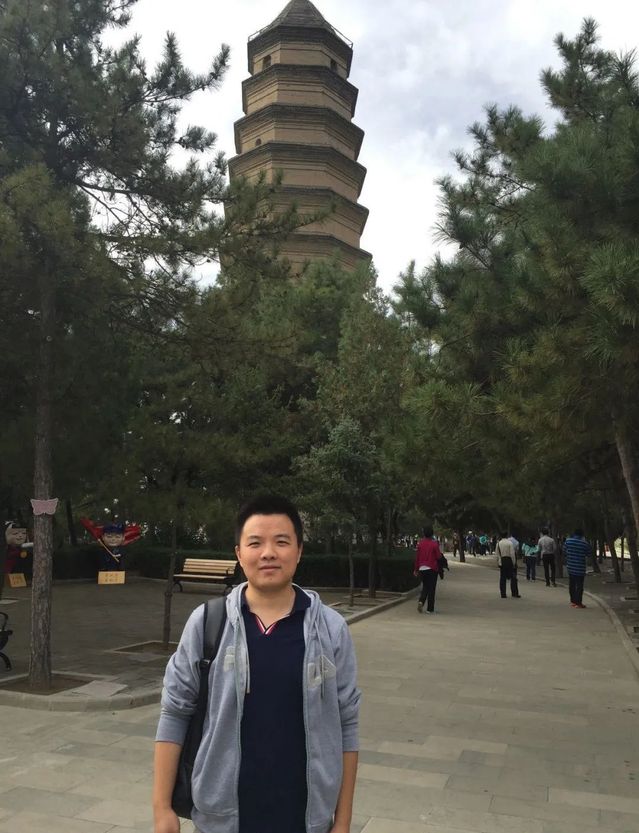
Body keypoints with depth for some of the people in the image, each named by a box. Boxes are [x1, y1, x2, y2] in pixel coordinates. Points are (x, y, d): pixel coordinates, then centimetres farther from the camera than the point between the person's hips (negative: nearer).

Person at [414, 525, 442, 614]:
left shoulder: (420, 543, 1)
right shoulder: (434, 544, -10)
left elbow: (417, 557, 4)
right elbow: (439, 556, -10)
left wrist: (416, 569, 12)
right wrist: (440, 553, 13)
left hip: (422, 568, 4)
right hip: (432, 569, -4)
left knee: (425, 587, 18)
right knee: (431, 589, 5)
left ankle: (421, 601, -6)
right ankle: (430, 609, 7)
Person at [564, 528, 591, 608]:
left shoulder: (568, 541, -3)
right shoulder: (585, 543, -10)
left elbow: (564, 552, 4)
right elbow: (588, 554, 4)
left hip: (570, 566, 3)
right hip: (580, 568, -3)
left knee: (572, 584, 14)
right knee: (579, 585, 3)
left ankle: (572, 601, 19)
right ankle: (578, 602, 2)